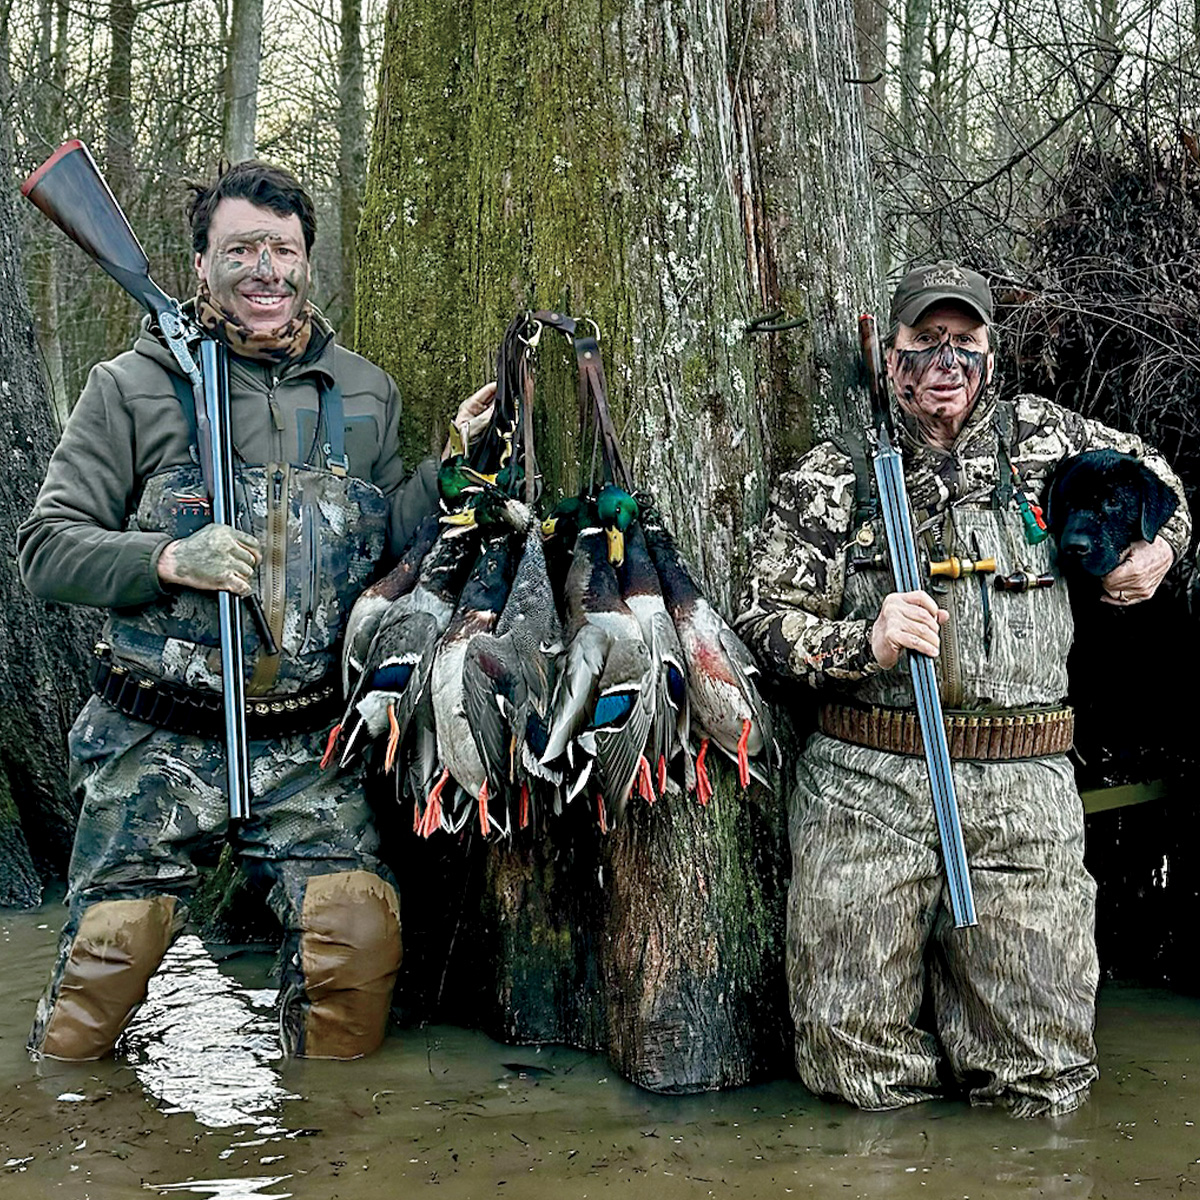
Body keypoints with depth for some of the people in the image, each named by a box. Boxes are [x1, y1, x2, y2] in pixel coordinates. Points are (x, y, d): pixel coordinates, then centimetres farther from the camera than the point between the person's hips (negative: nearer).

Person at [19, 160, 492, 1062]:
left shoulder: (365, 395, 10)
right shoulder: (133, 388, 0)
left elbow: (382, 539, 16)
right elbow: (45, 549, -1)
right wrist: (169, 560, -17)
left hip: (306, 749, 2)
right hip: (159, 743, -2)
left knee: (364, 936, -14)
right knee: (108, 956, -5)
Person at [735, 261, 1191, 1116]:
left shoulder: (1043, 438, 11)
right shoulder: (832, 480, 3)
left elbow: (1151, 476, 31)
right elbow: (766, 623, 0)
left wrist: (1159, 546, 14)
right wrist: (867, 641, -15)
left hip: (1024, 793, 2)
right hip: (868, 788, -1)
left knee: (1046, 1079, 4)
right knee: (862, 1070, 0)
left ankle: (952, 979, 33)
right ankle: (899, 974, 33)